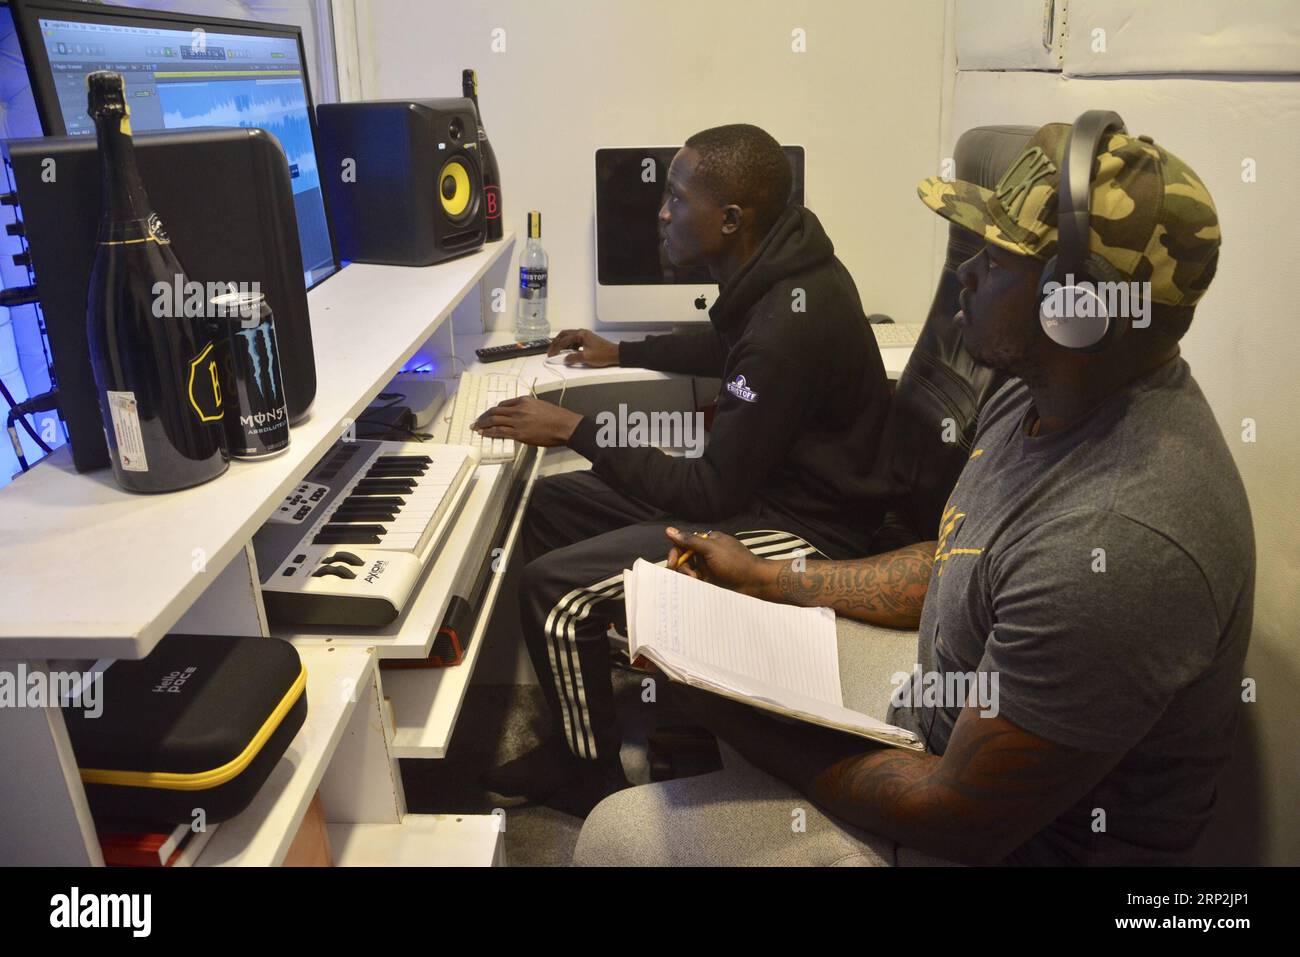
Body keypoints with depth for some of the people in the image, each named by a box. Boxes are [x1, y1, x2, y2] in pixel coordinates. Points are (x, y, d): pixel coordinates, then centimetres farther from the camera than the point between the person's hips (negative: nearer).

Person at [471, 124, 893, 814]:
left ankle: (591, 784, 9)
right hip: (759, 481, 10)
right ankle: (574, 738, 18)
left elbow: (711, 493, -24)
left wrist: (574, 430, -18)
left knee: (553, 588, -17)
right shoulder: (775, 271, 0)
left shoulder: (790, 324, -30)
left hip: (797, 528, -10)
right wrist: (619, 354, 27)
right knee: (551, 504, 9)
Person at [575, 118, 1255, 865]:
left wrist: (726, 710, -18)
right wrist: (763, 578, 8)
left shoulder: (1126, 542, -35)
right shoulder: (1044, 402, -5)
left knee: (620, 831, -7)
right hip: (943, 730, 8)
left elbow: (963, 822, -27)